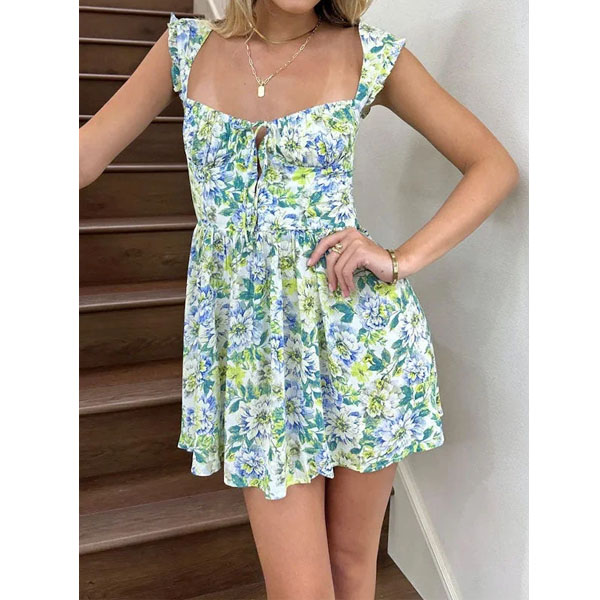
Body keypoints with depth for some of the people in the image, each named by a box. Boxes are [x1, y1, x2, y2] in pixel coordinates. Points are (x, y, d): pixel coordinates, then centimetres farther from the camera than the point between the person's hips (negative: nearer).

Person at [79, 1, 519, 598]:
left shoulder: (371, 55, 0)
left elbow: (495, 165, 3)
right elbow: (86, 154, 6)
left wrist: (403, 259, -9)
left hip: (355, 327, 0)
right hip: (246, 332, 1)